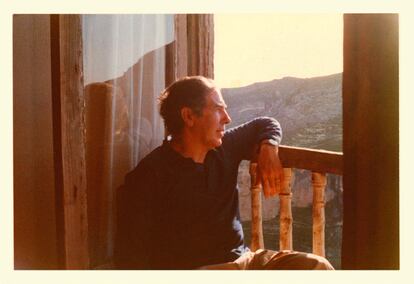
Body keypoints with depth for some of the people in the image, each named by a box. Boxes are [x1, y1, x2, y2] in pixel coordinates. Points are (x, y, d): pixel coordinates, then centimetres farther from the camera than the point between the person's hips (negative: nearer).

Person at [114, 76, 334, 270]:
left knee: (316, 266, -16)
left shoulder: (224, 148, 13)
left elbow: (266, 125, 32)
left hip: (241, 259, 7)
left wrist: (268, 149, 11)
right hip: (192, 268, -7)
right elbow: (131, 253, -12)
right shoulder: (149, 174, -8)